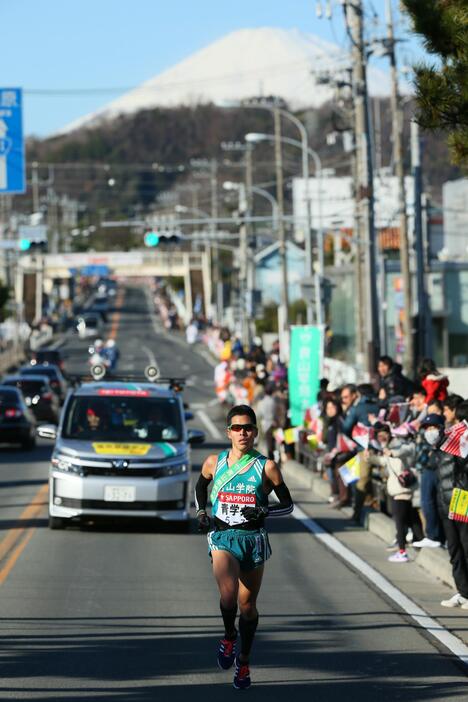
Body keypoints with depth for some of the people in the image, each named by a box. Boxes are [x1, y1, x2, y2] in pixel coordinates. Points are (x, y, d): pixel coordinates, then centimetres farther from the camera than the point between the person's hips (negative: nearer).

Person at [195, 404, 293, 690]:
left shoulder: (267, 467, -3)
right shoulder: (214, 463, 2)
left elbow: (288, 505, 2)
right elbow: (201, 487, 24)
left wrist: (263, 511, -15)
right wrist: (202, 513, 7)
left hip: (254, 540, 0)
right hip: (222, 538, 0)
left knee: (248, 605, 9)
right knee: (228, 596, -23)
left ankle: (244, 663, 27)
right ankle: (229, 637, 7)